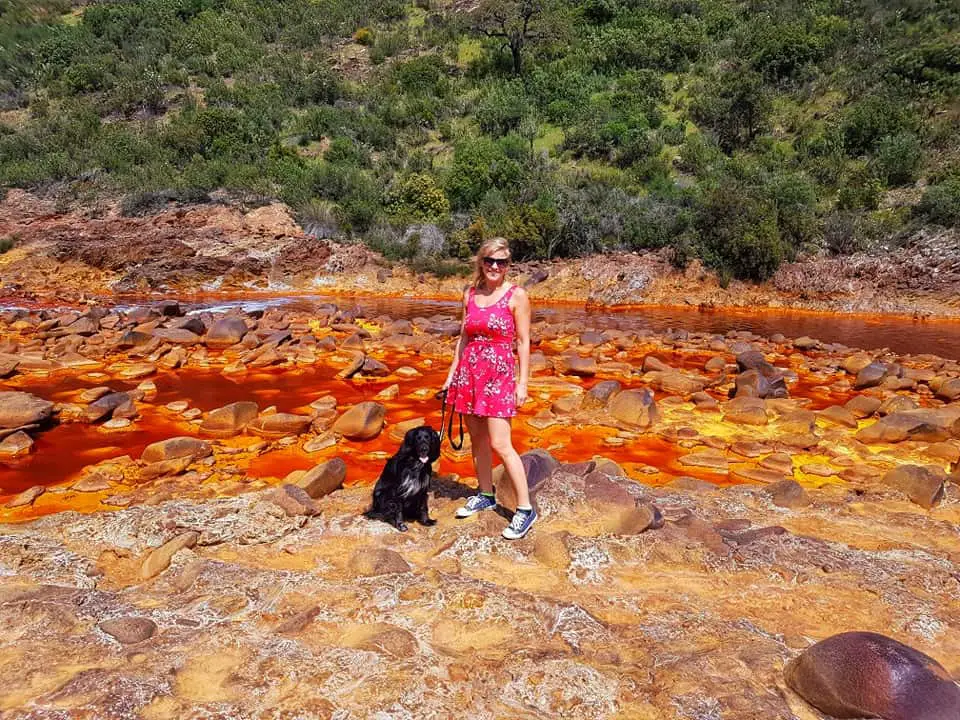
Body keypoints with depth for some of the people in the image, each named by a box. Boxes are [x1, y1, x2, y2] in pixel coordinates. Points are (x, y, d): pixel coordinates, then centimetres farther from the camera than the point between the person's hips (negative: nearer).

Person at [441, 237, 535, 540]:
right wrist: (452, 373, 14)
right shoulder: (470, 293, 9)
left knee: (500, 444, -8)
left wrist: (522, 382, -9)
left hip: (499, 375, -5)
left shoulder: (516, 296, -5)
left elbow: (523, 342, -6)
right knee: (477, 439, 13)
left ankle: (525, 509, 2)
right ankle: (485, 495, 30)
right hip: (469, 373, 6)